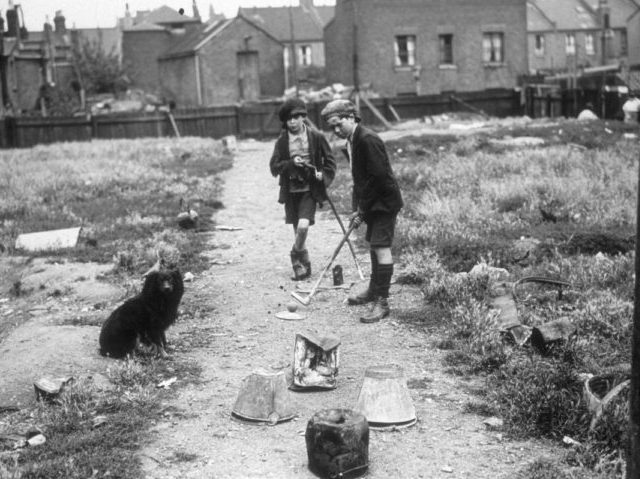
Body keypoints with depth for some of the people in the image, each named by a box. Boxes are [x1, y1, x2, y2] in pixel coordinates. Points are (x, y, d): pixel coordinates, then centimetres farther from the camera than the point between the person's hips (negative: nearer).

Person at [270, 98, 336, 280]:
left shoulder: (316, 137, -2)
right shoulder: (282, 141, 2)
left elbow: (330, 161, 5)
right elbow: (274, 167, -1)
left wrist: (324, 176, -12)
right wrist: (291, 163, -16)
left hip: (309, 189, -2)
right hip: (290, 190, 2)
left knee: (303, 226, -19)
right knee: (297, 230, 8)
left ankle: (296, 258, 4)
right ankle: (304, 265, 23)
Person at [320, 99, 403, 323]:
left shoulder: (368, 140, -20)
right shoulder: (351, 142, 10)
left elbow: (379, 176, -23)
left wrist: (362, 208, -17)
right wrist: (358, 208, 5)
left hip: (385, 200, -10)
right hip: (371, 203, 10)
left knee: (381, 246, -10)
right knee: (373, 245, 19)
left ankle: (382, 302, -7)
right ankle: (374, 291, 34)